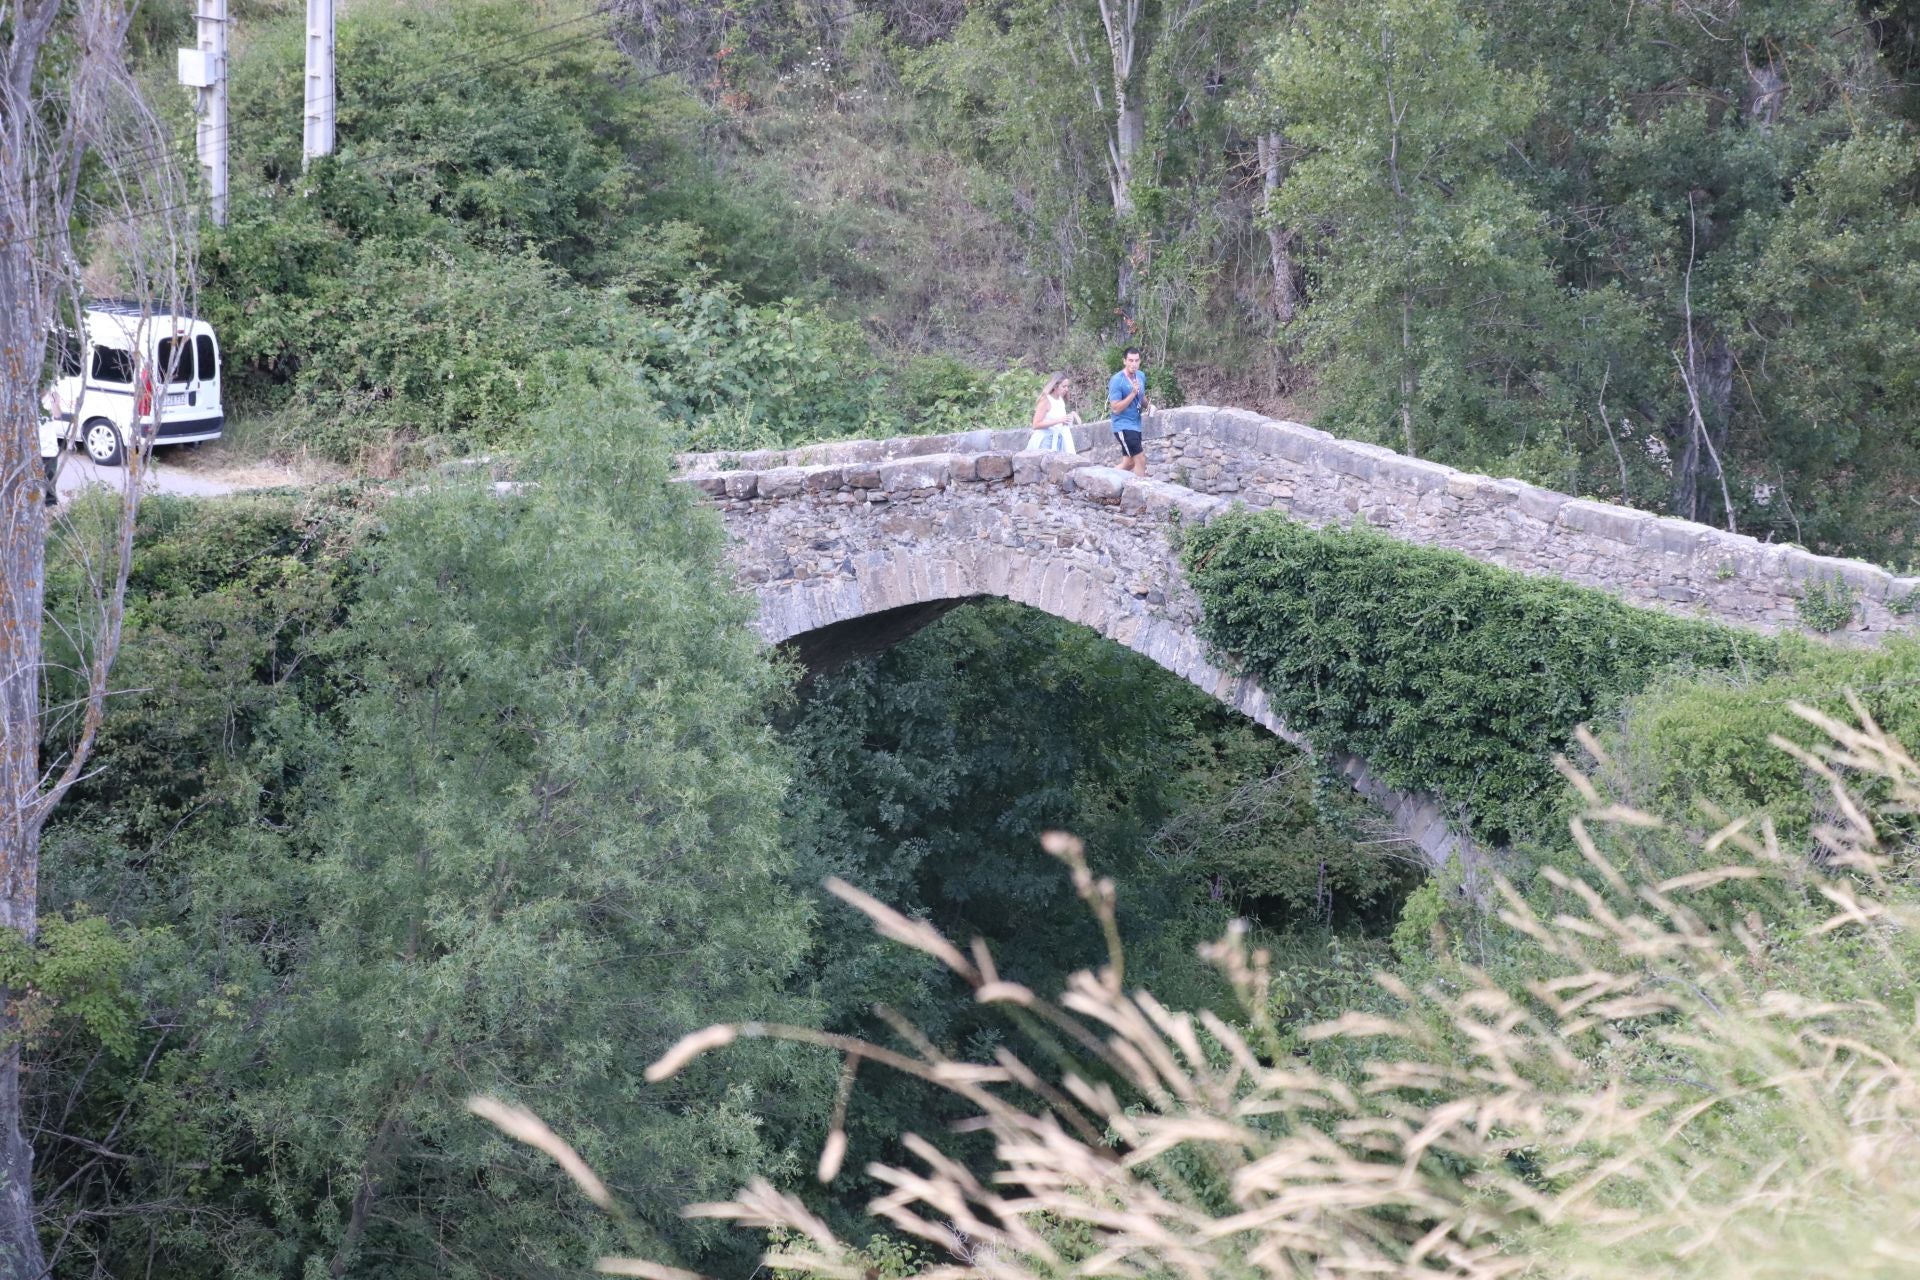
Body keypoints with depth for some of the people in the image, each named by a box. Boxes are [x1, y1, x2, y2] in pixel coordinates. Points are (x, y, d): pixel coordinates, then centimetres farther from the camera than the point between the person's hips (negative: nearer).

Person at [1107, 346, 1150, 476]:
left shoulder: (1141, 376, 6)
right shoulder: (1117, 380, -17)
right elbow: (1116, 408, -19)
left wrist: (1148, 405, 1)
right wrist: (1133, 393, -27)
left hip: (1135, 425, 8)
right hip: (1124, 426, -8)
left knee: (1128, 463, 12)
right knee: (1141, 460, -11)